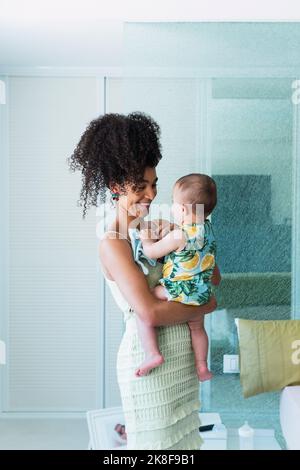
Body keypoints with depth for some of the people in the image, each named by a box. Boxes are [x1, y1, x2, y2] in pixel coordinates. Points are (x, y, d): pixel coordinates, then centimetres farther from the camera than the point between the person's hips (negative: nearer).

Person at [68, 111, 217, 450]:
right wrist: (205, 307, -13)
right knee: (155, 440, 6)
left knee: (182, 435, 18)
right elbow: (150, 312, -24)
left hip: (182, 354, 8)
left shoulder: (153, 229, 6)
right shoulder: (113, 244, -16)